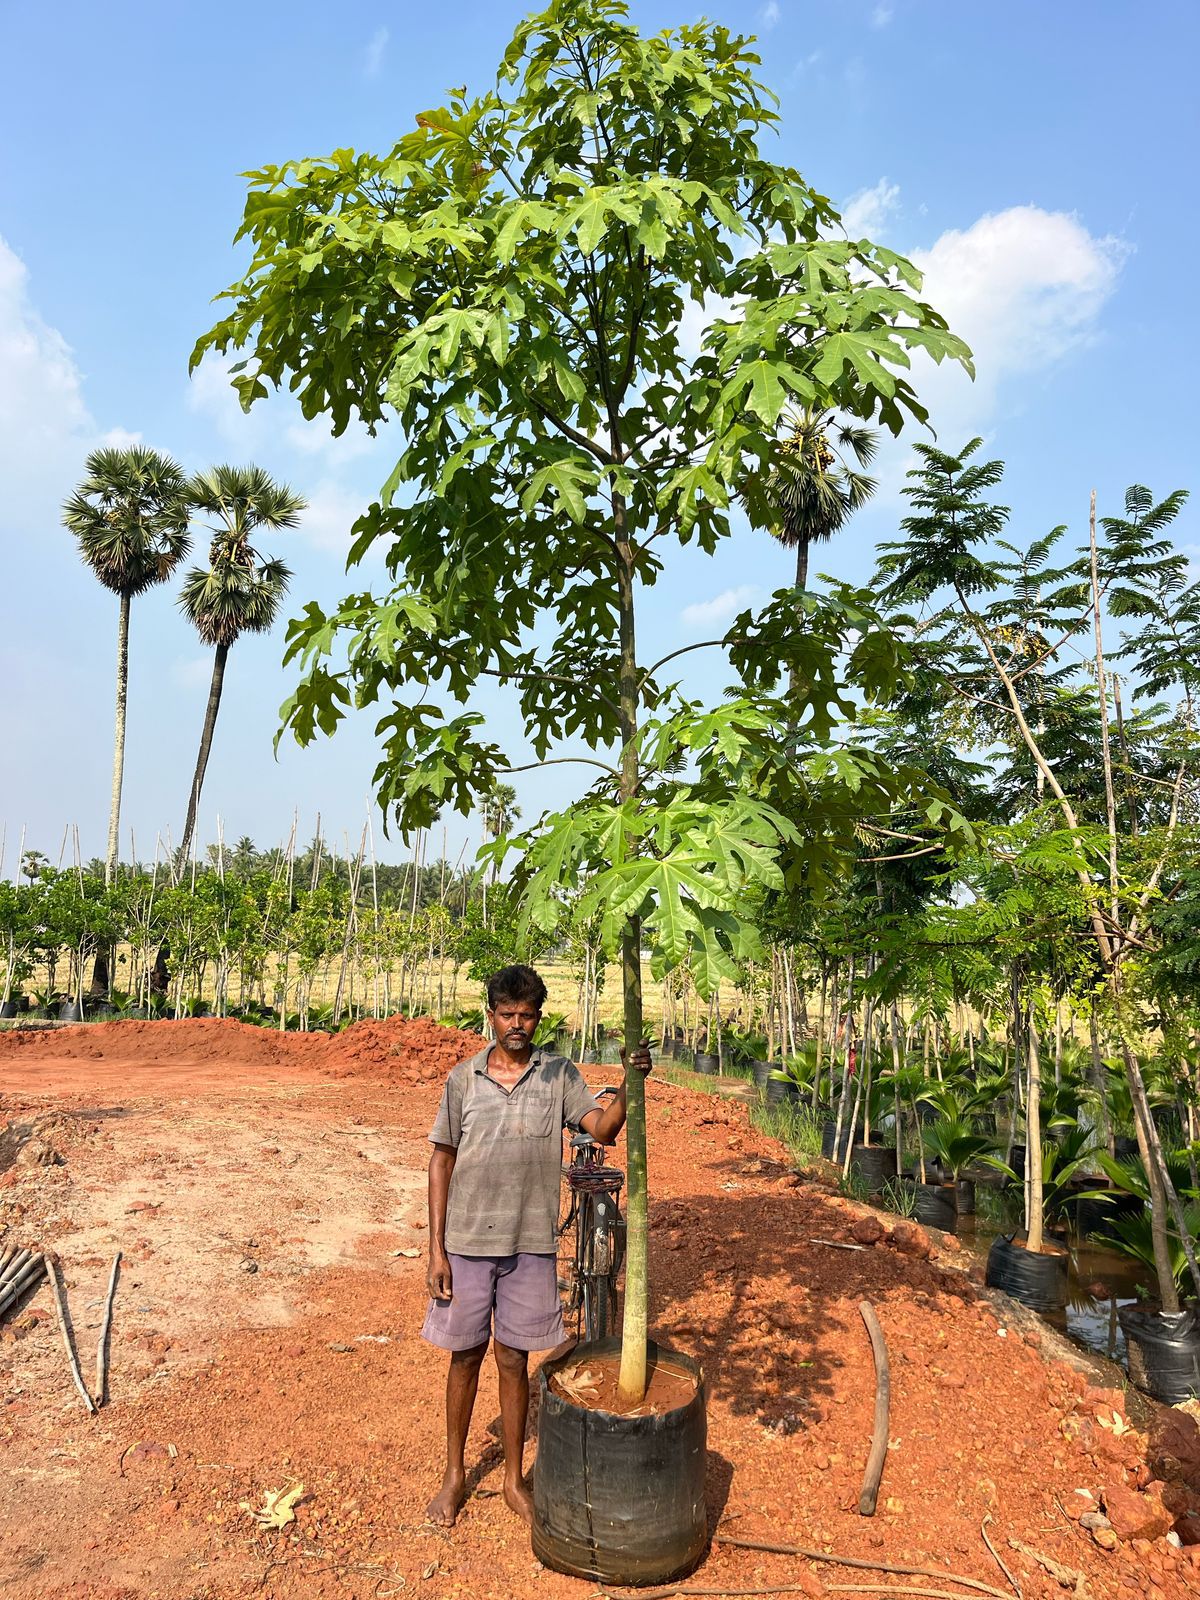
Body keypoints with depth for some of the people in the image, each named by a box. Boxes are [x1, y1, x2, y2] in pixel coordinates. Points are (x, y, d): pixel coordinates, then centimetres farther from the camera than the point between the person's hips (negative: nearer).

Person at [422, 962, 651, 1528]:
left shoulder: (560, 1075, -3)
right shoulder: (463, 1078, -4)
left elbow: (603, 1129, -16)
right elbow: (441, 1162, 0)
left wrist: (630, 1082, -34)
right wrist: (436, 1250, -3)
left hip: (531, 1245, 0)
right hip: (467, 1242, 0)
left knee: (514, 1360, 13)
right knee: (465, 1357, 14)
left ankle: (514, 1479, 33)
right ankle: (455, 1475, 35)